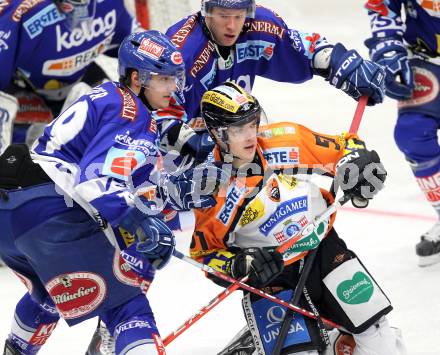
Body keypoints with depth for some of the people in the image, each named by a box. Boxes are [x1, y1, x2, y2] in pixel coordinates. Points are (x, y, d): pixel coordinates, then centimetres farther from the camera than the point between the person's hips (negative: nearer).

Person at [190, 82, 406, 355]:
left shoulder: (287, 139, -12)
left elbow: (342, 147, 1)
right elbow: (204, 253, -6)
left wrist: (357, 162, -21)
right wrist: (239, 266, -24)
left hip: (323, 249, 3)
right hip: (268, 273, -3)